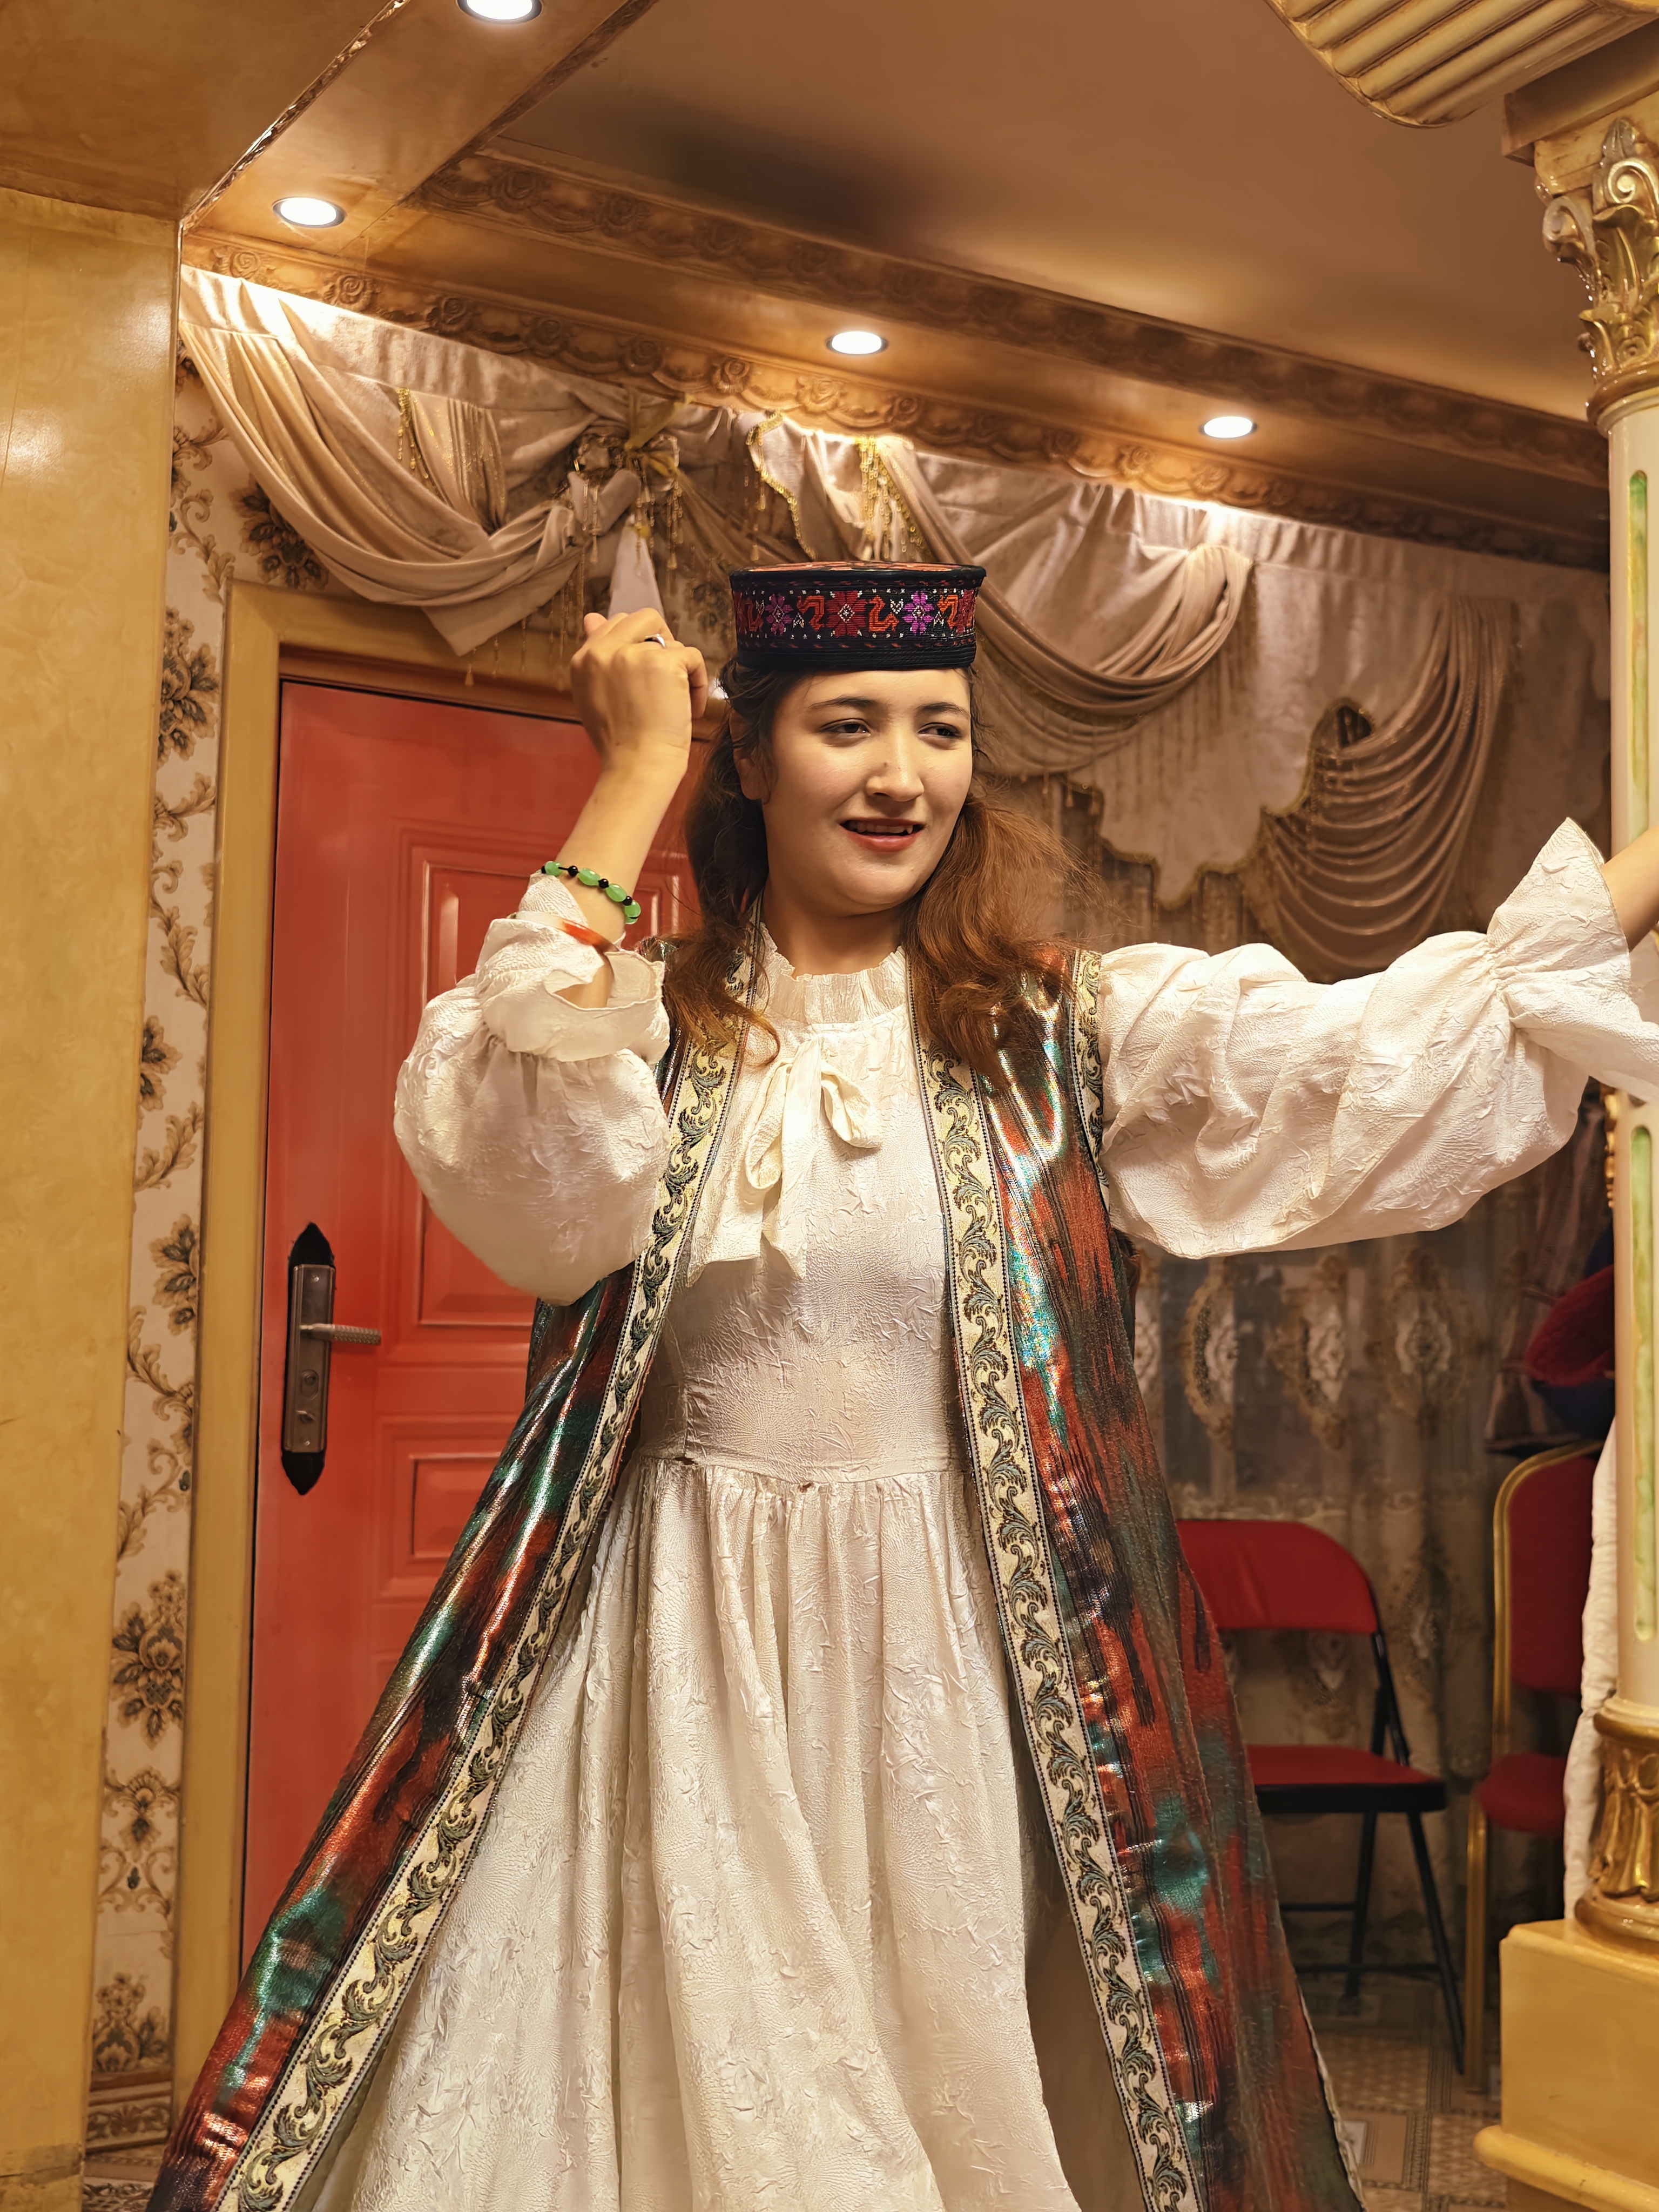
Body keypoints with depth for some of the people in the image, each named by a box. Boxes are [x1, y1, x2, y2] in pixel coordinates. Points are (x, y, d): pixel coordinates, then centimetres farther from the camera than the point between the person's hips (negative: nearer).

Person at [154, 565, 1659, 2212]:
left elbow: (1392, 1052, -5)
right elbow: (511, 1148, -17)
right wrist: (637, 771, -11)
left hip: (964, 1661, 0)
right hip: (680, 1667, 0)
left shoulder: (1070, 1031, 3)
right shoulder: (641, 1024, 4)